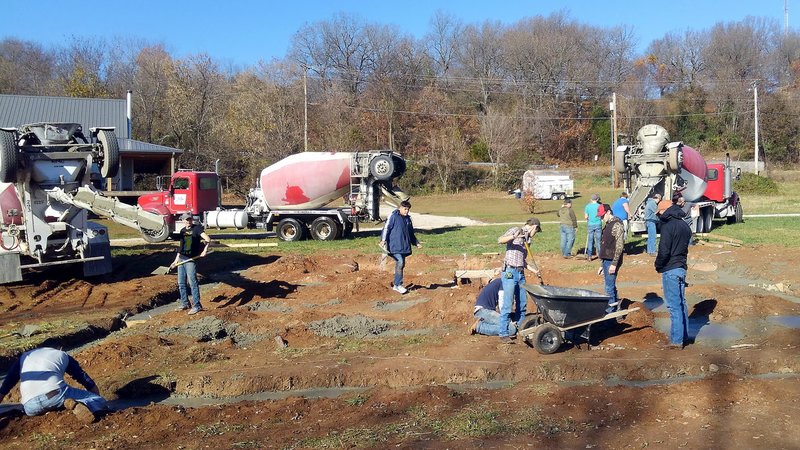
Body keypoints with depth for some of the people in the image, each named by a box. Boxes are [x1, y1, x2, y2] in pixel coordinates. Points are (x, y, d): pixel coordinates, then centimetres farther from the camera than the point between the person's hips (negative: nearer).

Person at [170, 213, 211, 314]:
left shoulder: (197, 228, -6)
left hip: (191, 260, -7)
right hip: (181, 259, 7)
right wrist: (176, 260, 20)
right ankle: (184, 303, 22)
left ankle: (197, 305, -5)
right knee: (181, 283, 11)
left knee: (192, 283, -9)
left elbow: (208, 239, -19)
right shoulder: (182, 231, 14)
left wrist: (205, 250, -34)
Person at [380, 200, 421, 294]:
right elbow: (386, 228, -10)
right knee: (400, 263, -16)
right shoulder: (393, 216, -5)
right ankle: (398, 285, -9)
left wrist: (416, 243, 25)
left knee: (402, 264, 9)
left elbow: (411, 233, 26)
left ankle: (396, 283, 20)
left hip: (404, 246, 7)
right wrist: (383, 239, -22)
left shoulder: (408, 218, 16)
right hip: (395, 245, -7)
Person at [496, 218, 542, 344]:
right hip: (509, 272, -8)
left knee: (522, 303, 12)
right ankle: (503, 334, -6)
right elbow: (500, 240, -17)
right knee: (508, 304, -9)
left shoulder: (527, 239, 20)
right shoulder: (515, 230, -1)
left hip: (520, 273, 8)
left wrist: (534, 270, 24)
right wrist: (514, 236, -31)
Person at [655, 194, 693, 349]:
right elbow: (686, 246, 15)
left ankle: (676, 340, 1)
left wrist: (658, 266, -5)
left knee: (674, 306, -3)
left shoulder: (668, 226, -16)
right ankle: (684, 335, 25)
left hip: (670, 269, -8)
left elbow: (664, 251, -19)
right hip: (682, 268, 8)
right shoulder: (685, 225, 10)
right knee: (681, 303, 16)